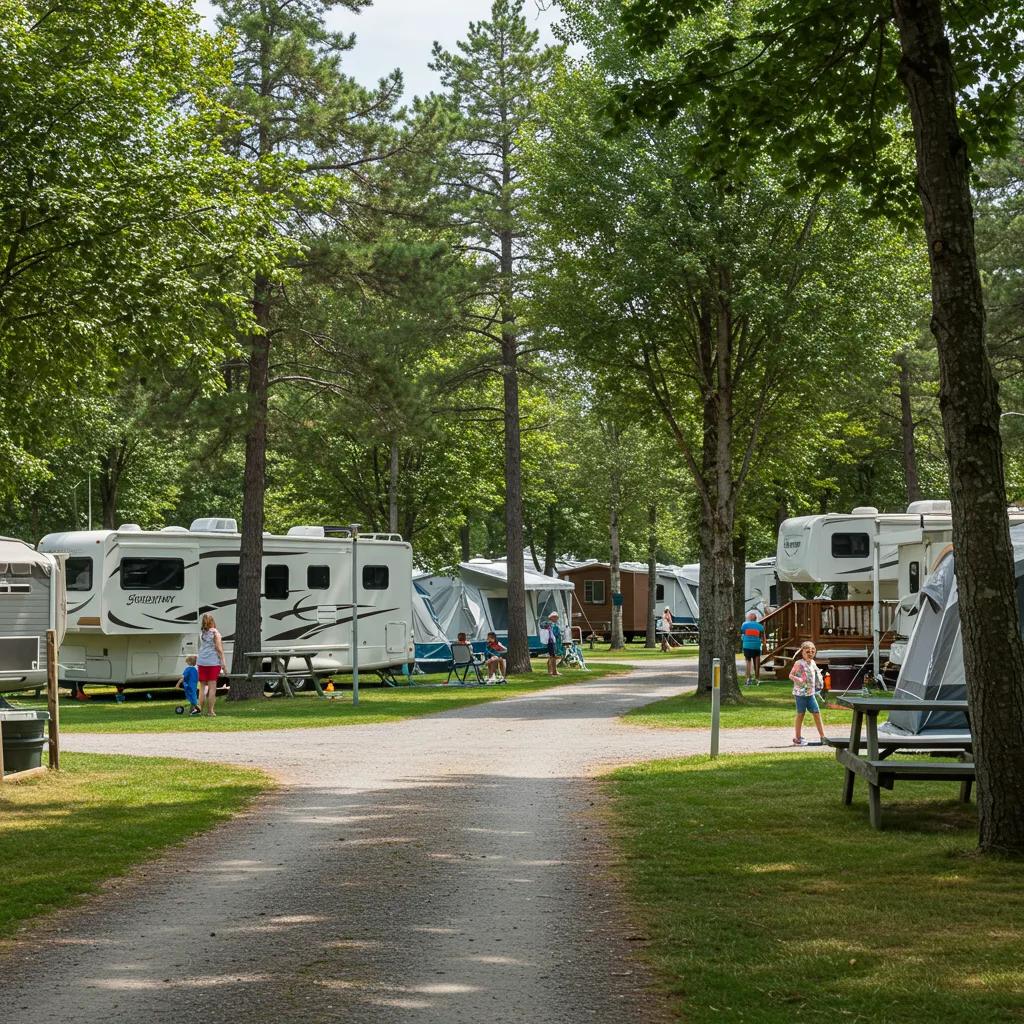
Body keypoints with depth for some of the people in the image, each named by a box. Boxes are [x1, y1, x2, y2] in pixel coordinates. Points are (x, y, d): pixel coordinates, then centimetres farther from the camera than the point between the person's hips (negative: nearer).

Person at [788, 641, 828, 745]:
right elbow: (791, 675, -10)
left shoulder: (813, 663, 9)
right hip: (801, 692, -7)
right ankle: (797, 738, 9)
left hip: (810, 693, 7)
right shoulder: (799, 663, -11)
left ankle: (822, 736, 12)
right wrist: (799, 680, -24)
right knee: (801, 714, 0)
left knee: (817, 713, 6)